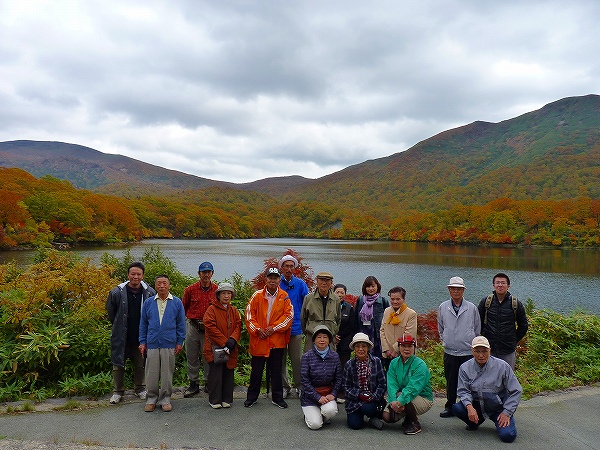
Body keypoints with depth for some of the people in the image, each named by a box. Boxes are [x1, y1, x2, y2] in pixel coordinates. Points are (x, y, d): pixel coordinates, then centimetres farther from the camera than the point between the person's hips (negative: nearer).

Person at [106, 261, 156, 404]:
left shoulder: (150, 293, -8)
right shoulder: (117, 292, -10)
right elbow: (110, 312, 7)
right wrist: (118, 326, 10)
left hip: (141, 336, 1)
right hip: (121, 336, -1)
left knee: (140, 364, 14)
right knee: (118, 364, 9)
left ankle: (140, 389, 33)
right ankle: (118, 391, 27)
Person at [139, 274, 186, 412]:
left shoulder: (177, 303, 1)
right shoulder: (148, 303, 5)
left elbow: (181, 324, 4)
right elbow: (143, 324, 11)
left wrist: (180, 342, 1)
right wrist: (142, 342, 6)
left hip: (169, 345, -1)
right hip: (152, 344, 1)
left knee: (167, 374, 6)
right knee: (152, 373, 6)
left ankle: (165, 399, 20)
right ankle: (151, 399, 21)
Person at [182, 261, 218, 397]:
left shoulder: (217, 290, 0)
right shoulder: (190, 289, 0)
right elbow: (183, 307, 11)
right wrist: (186, 321, 11)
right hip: (192, 327, 1)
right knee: (192, 357, 8)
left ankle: (208, 383, 19)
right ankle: (193, 384, 20)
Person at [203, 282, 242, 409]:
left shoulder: (234, 310, 13)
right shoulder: (211, 310, -4)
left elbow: (238, 326, 6)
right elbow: (211, 328, -13)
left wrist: (233, 339, -13)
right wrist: (224, 342, -15)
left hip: (230, 349, 5)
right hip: (215, 348, -4)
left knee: (228, 374, 9)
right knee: (216, 374, -1)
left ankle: (227, 399, 20)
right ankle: (215, 400, 11)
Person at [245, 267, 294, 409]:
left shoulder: (284, 297, 1)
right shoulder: (257, 295, -1)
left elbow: (289, 315, -3)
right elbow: (249, 314, -1)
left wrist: (273, 328, -10)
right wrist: (257, 329, -11)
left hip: (277, 340, 0)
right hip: (259, 339, 0)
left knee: (276, 370, 10)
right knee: (256, 370, 10)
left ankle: (277, 397, 24)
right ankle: (252, 397, 25)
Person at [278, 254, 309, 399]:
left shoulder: (300, 284, 1)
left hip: (296, 327, -1)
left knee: (297, 359, 4)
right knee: (281, 359, 9)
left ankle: (298, 386, 19)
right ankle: (284, 385, 23)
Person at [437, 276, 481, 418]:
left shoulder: (472, 308, 0)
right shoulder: (443, 307, 4)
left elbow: (477, 329, 11)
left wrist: (473, 344, 10)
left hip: (468, 352, -1)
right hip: (449, 352, 1)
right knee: (451, 381, 9)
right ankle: (449, 407, 22)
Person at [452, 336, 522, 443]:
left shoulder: (502, 366, -12)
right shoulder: (465, 368, -6)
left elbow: (516, 391, -5)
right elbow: (463, 391, -5)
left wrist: (506, 413, -9)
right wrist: (469, 406, -25)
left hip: (499, 408, -2)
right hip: (477, 406, 2)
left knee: (507, 436, -25)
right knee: (456, 408, -24)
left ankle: (499, 422, 12)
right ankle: (474, 422, 9)